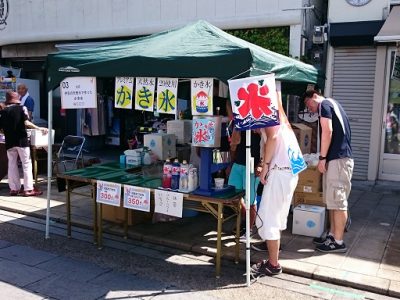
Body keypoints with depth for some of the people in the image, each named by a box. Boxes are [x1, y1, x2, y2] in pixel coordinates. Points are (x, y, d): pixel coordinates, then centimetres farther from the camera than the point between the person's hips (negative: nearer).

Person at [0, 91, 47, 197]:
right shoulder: (21, 108, -3)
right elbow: (26, 123, -15)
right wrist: (39, 128, -11)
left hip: (9, 142, 3)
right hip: (21, 140, -3)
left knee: (12, 165, 12)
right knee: (26, 164, 1)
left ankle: (14, 189, 14)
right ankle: (28, 189, -1)